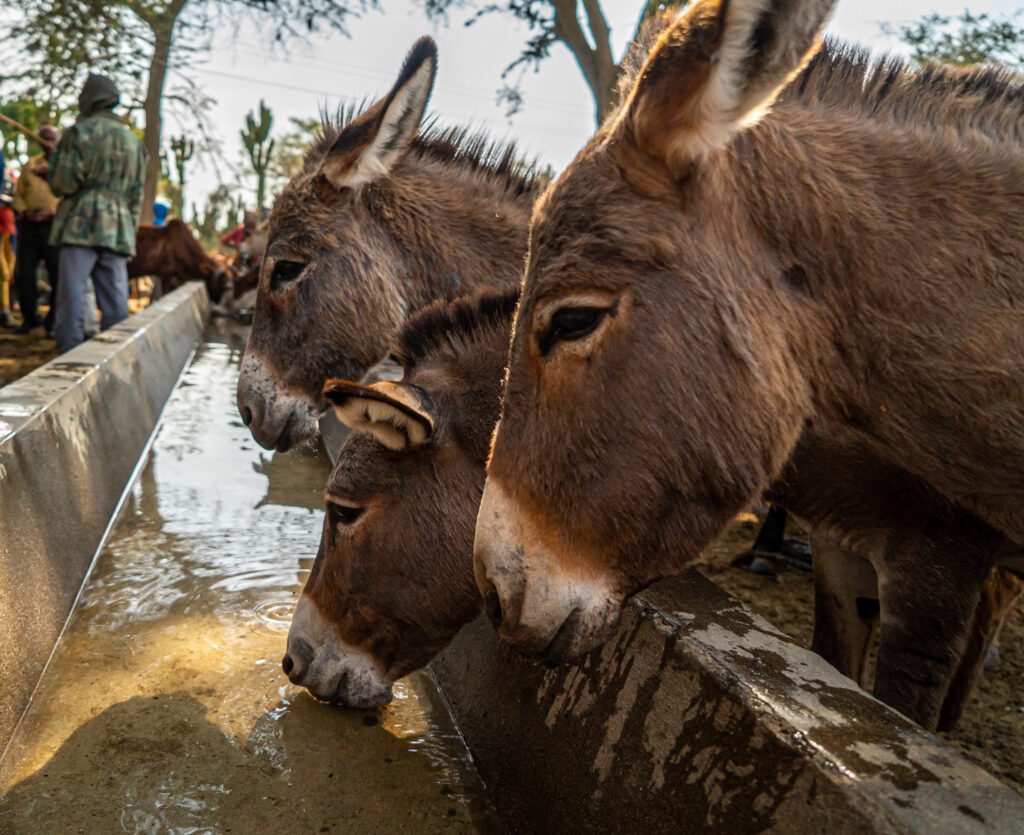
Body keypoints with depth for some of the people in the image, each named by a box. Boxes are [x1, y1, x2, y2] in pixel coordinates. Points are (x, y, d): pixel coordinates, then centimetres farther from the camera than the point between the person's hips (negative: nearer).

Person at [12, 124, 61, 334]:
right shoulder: (30, 165, 16)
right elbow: (18, 194, 17)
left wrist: (50, 211, -17)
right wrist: (24, 210, -3)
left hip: (55, 225, -4)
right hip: (29, 225, 4)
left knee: (57, 274, -4)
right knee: (24, 273, 2)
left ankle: (54, 320, 8)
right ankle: (29, 318, 14)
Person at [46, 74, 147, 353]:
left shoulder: (80, 132, -1)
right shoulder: (134, 140, 17)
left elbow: (64, 183, -8)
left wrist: (50, 169, 13)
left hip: (81, 225, -5)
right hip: (118, 231, 5)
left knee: (72, 298, -5)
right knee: (115, 302, 2)